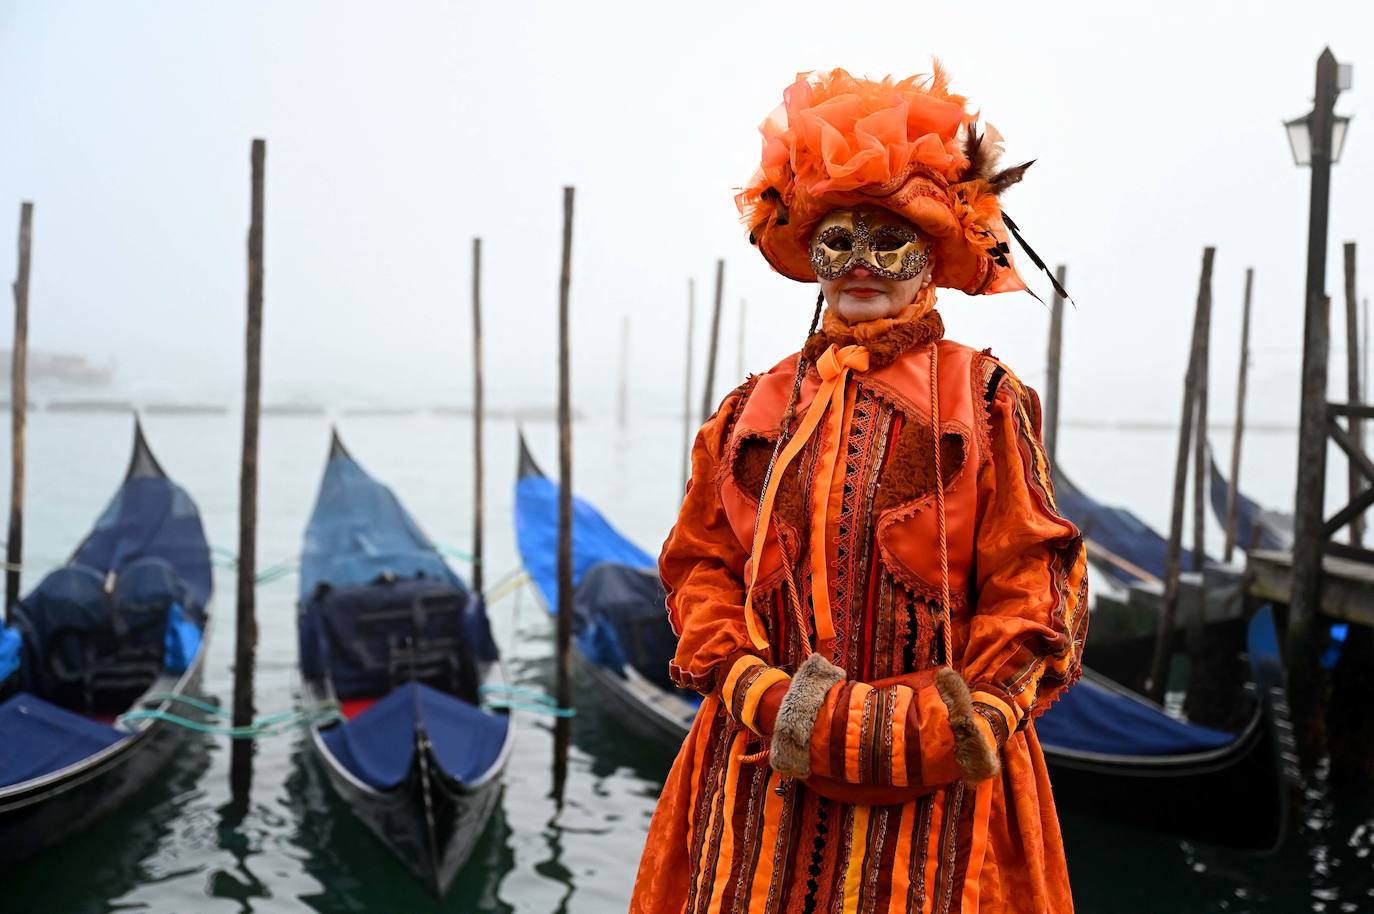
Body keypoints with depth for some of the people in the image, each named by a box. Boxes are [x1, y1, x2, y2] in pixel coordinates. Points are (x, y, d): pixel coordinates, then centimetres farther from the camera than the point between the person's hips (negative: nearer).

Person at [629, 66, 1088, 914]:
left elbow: (1034, 582, -3)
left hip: (935, 773, -2)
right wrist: (760, 696, -9)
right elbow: (700, 564, 5)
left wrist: (970, 721, -13)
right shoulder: (756, 410, 7)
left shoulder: (987, 401, 1)